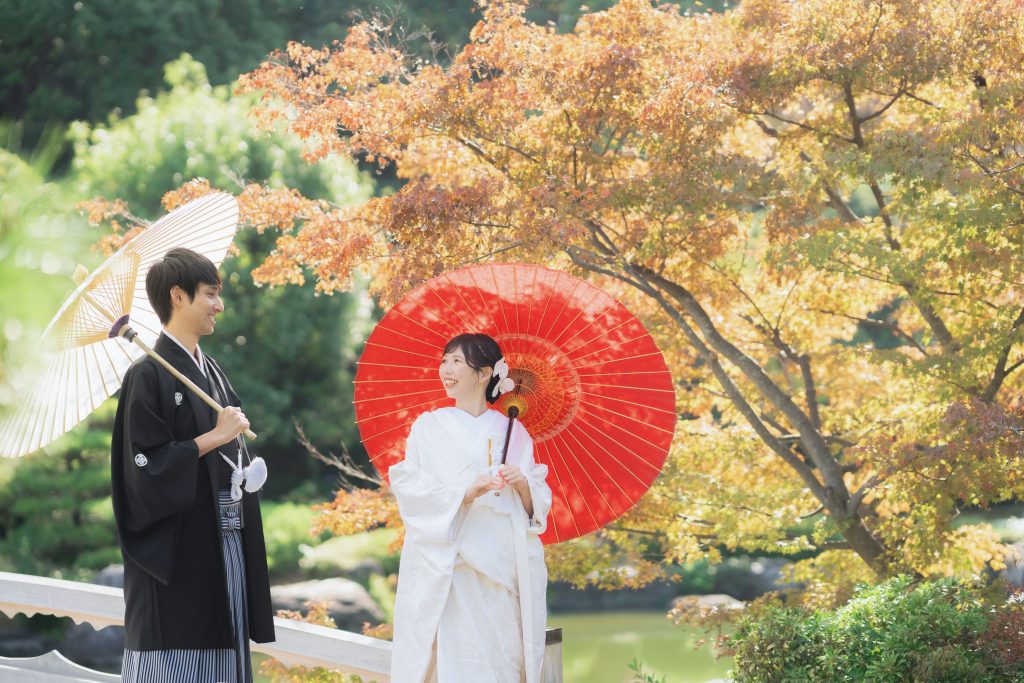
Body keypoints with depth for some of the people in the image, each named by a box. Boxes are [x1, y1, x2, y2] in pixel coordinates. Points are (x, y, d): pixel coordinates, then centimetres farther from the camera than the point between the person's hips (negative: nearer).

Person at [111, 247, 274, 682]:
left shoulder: (211, 372, 14)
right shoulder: (149, 376, -11)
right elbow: (145, 467, -17)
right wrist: (213, 438, -14)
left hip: (224, 544, 8)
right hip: (176, 551, -8)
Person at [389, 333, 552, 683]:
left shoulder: (511, 431, 9)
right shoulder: (429, 426, 6)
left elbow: (538, 506, 9)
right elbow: (409, 489, -6)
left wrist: (522, 484, -12)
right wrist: (464, 493, -20)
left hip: (501, 570, 2)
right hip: (446, 571, -2)